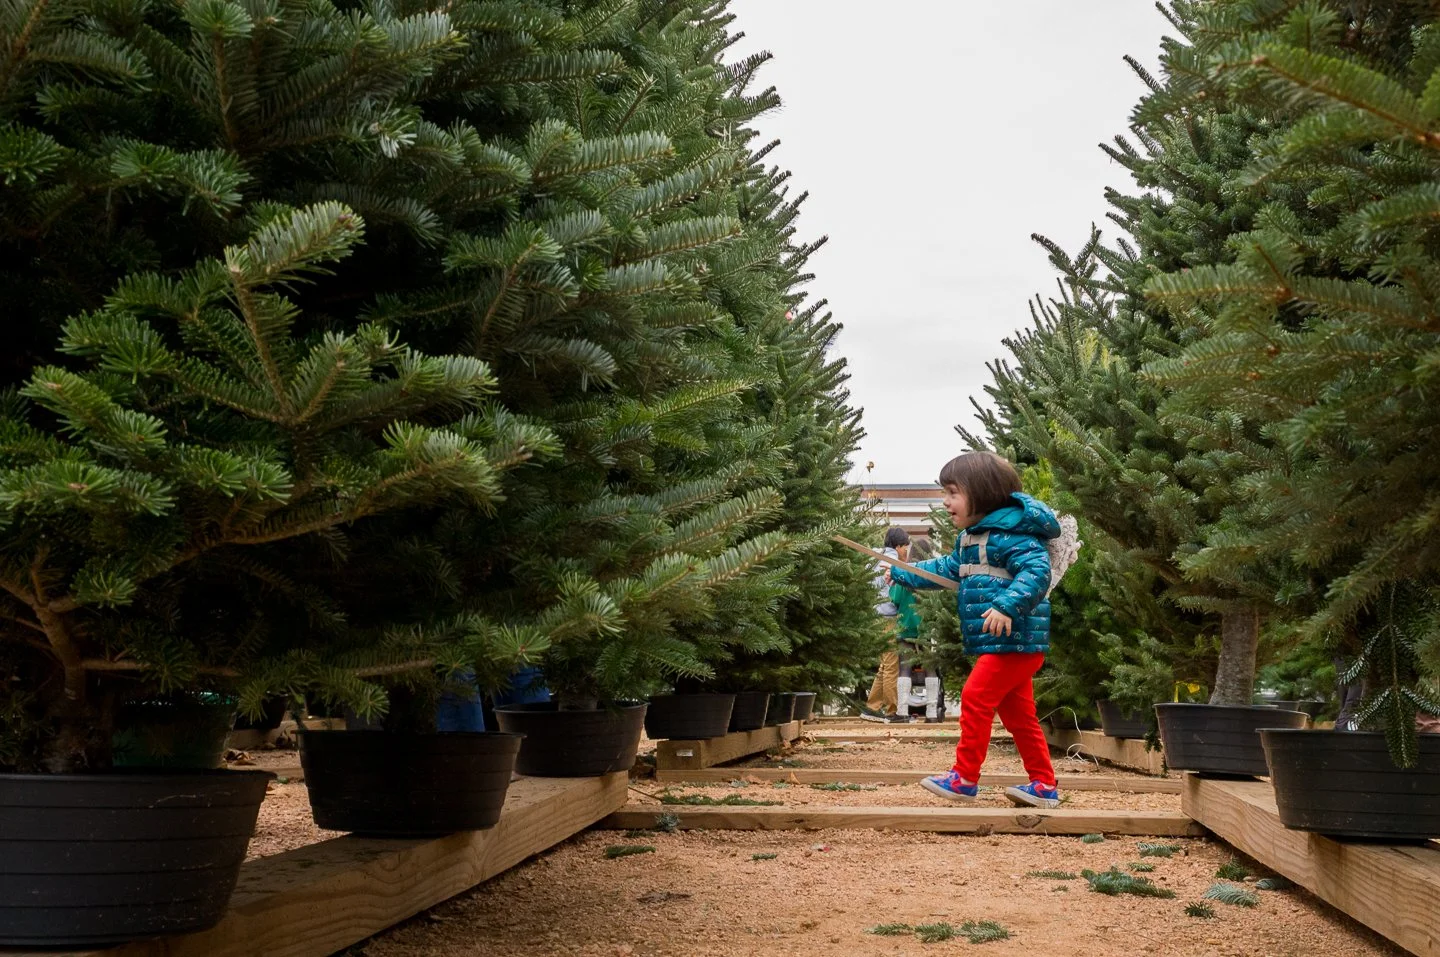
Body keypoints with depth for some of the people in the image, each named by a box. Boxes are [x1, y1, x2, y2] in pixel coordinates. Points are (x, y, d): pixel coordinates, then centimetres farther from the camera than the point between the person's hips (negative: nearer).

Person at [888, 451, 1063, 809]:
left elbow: (1037, 571, -27)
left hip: (1014, 641, -10)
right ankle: (1044, 785, 16)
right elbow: (947, 569, 33)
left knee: (976, 697, -10)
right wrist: (902, 574, 37)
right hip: (1001, 644, 10)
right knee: (1019, 714, 11)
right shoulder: (969, 538, 17)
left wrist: (1007, 606, -39)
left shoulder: (1010, 534, -16)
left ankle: (965, 777, -3)